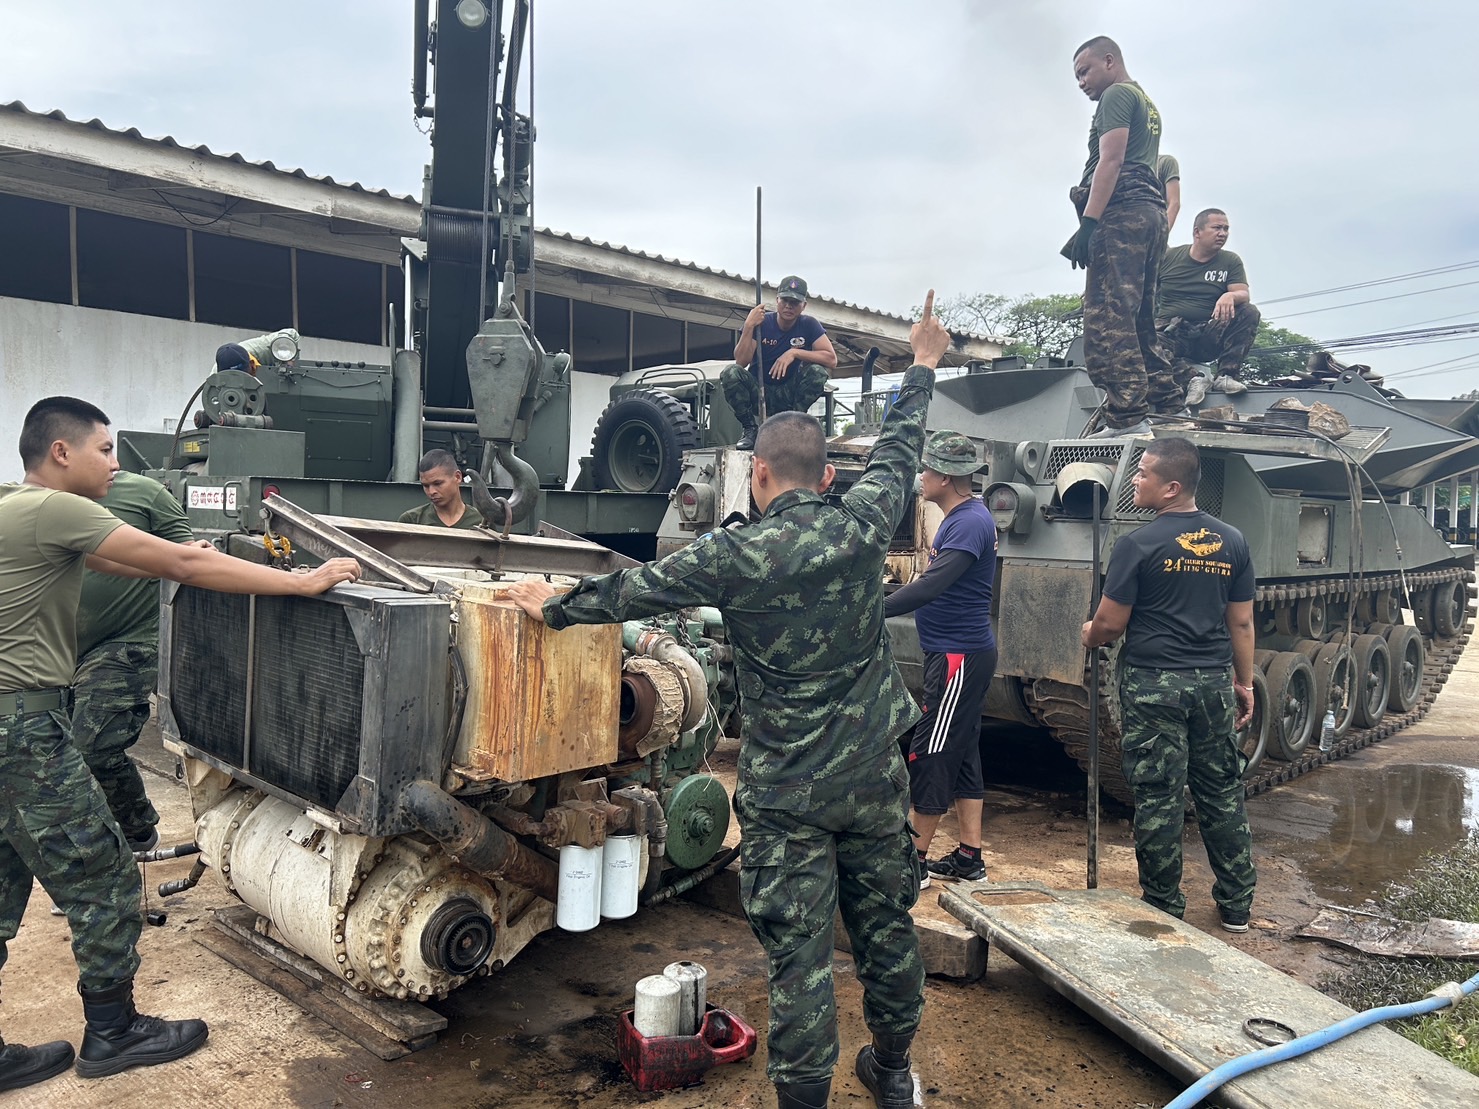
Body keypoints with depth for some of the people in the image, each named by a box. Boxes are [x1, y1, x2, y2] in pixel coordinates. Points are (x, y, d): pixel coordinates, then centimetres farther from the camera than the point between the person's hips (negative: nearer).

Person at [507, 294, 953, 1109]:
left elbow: (631, 591, -3)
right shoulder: (861, 528, -6)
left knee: (799, 957, 5)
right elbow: (897, 450, 11)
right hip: (874, 780, 5)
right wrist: (923, 366, 28)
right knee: (886, 927, 20)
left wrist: (553, 607, 14)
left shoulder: (737, 555, -15)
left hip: (786, 796, -4)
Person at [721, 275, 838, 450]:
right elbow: (742, 362, -17)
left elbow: (832, 360, -17)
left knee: (818, 371, -25)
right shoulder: (761, 322, -8)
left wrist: (794, 353, -26)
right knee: (730, 373, -28)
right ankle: (749, 429, -9)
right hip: (758, 392, 0)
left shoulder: (809, 325, -5)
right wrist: (748, 327, -28)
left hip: (789, 395, 1)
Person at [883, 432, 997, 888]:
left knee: (929, 757, -3)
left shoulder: (970, 522, -19)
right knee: (961, 755, 14)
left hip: (959, 657, -10)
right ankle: (969, 857, 23)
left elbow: (931, 585, -29)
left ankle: (914, 859, 8)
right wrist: (881, 603, 13)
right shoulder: (960, 517, 13)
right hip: (955, 652, 10)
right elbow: (937, 582, 19)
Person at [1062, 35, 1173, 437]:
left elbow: (1110, 160, -12)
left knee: (1108, 319, -18)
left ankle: (1127, 419, -27)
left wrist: (1088, 221, -19)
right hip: (1152, 212, 10)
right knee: (1139, 322, 9)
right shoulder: (1147, 103, 32)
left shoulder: (1117, 94, 1)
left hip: (1122, 212, -10)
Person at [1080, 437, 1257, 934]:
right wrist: (1244, 682, 17)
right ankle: (1237, 906, 26)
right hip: (1214, 683, 5)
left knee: (1158, 799, 4)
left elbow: (1109, 623, -10)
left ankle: (1164, 906, 15)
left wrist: (1089, 635, 12)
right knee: (1223, 793, 16)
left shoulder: (1138, 545, -13)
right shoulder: (1231, 542, 4)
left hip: (1153, 684, -5)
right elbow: (1242, 623, 9)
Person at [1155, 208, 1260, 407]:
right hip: (1170, 333, -3)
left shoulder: (1231, 261, 11)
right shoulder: (1168, 257, 7)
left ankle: (1227, 375, -21)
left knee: (1250, 312, -21)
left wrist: (1230, 296, -28)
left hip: (1209, 337, 3)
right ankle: (1189, 378, -33)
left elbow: (1243, 294, -3)